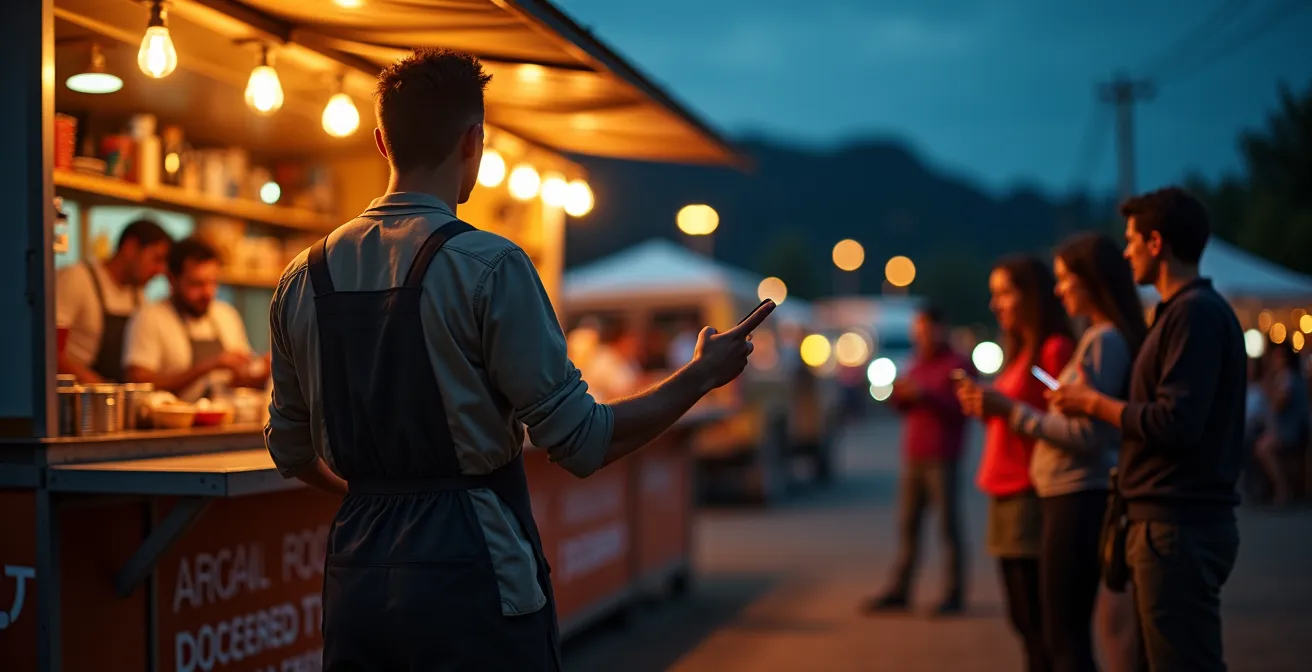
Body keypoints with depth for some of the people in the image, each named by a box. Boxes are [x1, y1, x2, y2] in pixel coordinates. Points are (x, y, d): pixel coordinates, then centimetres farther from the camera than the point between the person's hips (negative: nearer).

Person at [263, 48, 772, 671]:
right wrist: (704, 374, 1)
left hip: (356, 571, 6)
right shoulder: (490, 266, -12)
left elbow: (290, 450, 16)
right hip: (469, 573, -5)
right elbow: (582, 441, -12)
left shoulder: (303, 277, 6)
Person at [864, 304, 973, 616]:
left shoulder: (958, 365, 0)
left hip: (942, 460, -6)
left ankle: (953, 594, -4)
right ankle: (899, 590, 3)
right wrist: (899, 396, 2)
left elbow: (959, 408, -10)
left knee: (948, 525, -6)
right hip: (913, 458, 6)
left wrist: (925, 394, -18)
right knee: (906, 523, 3)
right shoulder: (917, 365, 20)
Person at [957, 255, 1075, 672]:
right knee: (1024, 622, 12)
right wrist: (985, 409, 5)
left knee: (1039, 623, -8)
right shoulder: (1020, 352, 18)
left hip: (1031, 497, -10)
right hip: (1006, 497, 10)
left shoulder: (1056, 348, -10)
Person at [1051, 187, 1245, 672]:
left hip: (1178, 525, -10)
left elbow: (1177, 423, -22)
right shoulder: (1188, 309, 18)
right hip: (1180, 519, 10)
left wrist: (1094, 404, -10)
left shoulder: (1195, 313, -14)